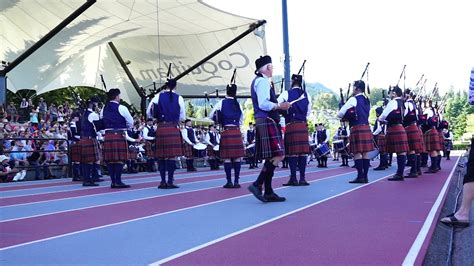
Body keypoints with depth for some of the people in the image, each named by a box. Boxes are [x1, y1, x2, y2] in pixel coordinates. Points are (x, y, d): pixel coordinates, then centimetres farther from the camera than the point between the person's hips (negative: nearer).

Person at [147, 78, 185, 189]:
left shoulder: (158, 96, 4)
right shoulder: (179, 98, 2)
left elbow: (148, 113, 5)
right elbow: (182, 117, 7)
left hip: (161, 128, 2)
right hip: (174, 129, -2)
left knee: (161, 156, 7)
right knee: (172, 156, 0)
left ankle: (163, 181, 10)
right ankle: (170, 182, -1)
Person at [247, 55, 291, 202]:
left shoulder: (258, 81, 22)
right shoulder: (263, 81, -11)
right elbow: (264, 104, -22)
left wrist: (277, 106, 19)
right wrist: (280, 106, -11)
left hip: (263, 122, 11)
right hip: (267, 122, -11)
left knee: (271, 157, 10)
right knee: (278, 156, -12)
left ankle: (268, 192, 13)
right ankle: (257, 185, -12)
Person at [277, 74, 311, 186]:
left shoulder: (286, 94, -3)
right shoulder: (306, 95, 10)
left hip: (291, 125, -3)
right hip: (303, 125, 4)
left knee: (292, 152, -1)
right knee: (303, 151, 4)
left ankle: (293, 178, 0)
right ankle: (302, 178, 5)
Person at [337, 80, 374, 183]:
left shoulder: (353, 99, -7)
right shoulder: (367, 100, 17)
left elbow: (340, 114, -9)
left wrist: (345, 117, 13)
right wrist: (349, 116, 23)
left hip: (357, 128, -7)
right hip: (366, 127, 8)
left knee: (357, 153, -4)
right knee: (365, 153, 7)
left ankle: (360, 176, -5)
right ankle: (365, 176, 10)